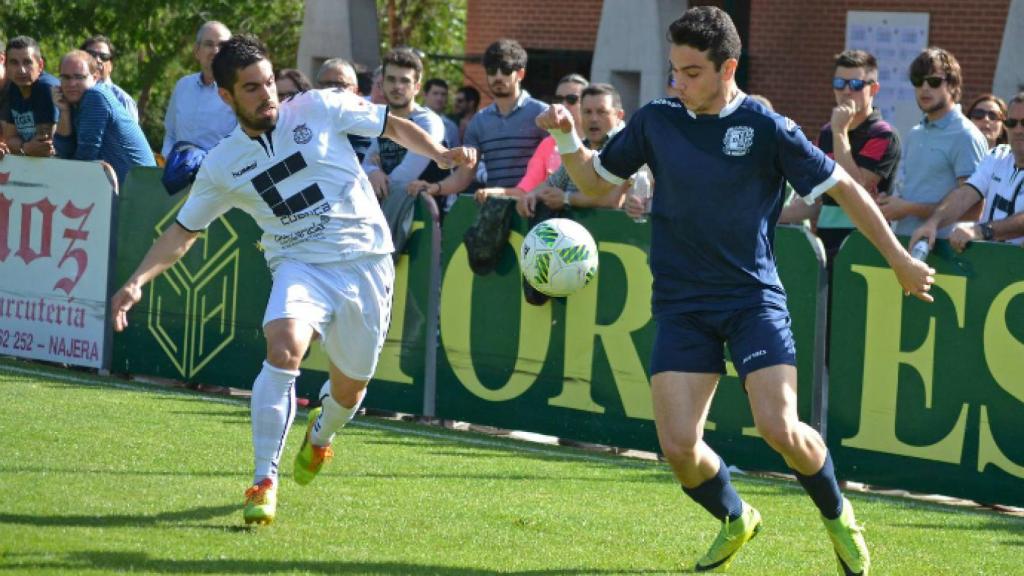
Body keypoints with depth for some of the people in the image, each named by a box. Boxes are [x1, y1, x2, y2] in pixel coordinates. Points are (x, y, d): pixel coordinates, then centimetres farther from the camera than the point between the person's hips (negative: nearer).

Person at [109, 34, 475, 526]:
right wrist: (136, 282, -2)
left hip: (365, 260, 1)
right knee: (283, 351, -30)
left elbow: (392, 125, 9)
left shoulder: (319, 109, -1)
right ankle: (264, 482, -23)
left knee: (350, 387, 8)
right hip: (300, 263, -1)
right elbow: (182, 232, 10)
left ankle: (320, 434, 48)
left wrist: (439, 154, -6)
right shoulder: (222, 166, 2)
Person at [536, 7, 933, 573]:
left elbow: (843, 186, 1)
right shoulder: (656, 121, 2)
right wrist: (566, 137, -5)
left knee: (779, 428, -18)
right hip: (680, 305, 3)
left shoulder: (765, 127, -8)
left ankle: (837, 516, 13)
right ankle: (735, 519, 23)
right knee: (679, 447, -9)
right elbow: (594, 179, 15)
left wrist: (899, 260, 5)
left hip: (753, 297, -3)